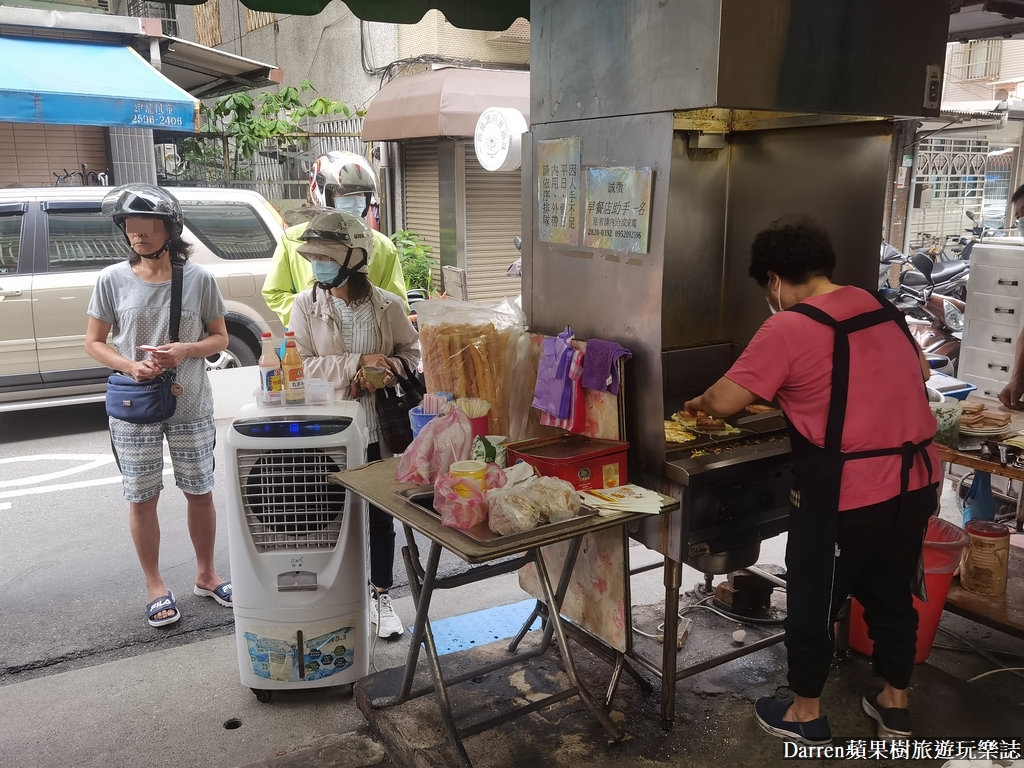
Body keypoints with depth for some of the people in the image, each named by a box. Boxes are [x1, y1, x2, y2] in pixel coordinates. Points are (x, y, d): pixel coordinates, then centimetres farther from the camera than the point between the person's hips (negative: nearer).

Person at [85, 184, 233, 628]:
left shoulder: (199, 279, -4)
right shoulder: (113, 280, -4)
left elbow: (220, 338, 3)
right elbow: (94, 343, 1)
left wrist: (186, 350, -17)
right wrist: (131, 366, -18)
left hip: (191, 407, 1)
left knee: (200, 492, 11)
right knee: (142, 499, 8)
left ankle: (206, 575, 31)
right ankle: (155, 586, 26)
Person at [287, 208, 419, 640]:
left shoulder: (387, 305, -5)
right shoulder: (306, 306, -5)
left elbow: (410, 350, 6)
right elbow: (304, 365, -10)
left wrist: (385, 373, -15)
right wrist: (358, 362, -20)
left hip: (377, 429, 1)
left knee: (380, 514, 10)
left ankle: (380, 596, 27)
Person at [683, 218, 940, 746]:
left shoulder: (788, 328, -14)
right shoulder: (881, 307, 8)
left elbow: (724, 402, -12)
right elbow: (920, 373, 23)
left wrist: (697, 403, 9)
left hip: (846, 493, -7)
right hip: (916, 480, 7)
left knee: (813, 602, 12)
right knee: (892, 593, 24)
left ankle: (806, 715, 29)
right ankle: (895, 703, 41)